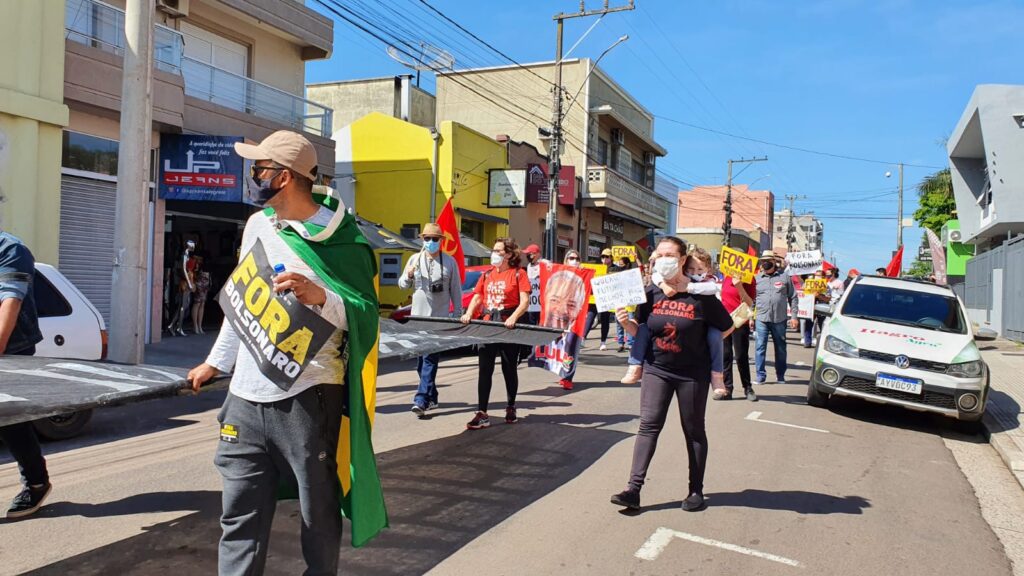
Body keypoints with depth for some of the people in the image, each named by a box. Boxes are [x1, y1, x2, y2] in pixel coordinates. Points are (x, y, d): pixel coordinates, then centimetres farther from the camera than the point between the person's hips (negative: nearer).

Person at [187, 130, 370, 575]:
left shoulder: (339, 238, -9)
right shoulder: (257, 225, 11)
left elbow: (366, 314, -11)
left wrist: (319, 297, -28)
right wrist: (216, 361, 26)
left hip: (308, 398, -5)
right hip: (246, 396, 6)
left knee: (319, 513, 7)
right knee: (240, 518, 10)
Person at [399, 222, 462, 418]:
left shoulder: (450, 262, 2)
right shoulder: (415, 259, 8)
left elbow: (456, 290, 5)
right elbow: (402, 285, 11)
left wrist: (458, 313, 3)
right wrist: (409, 275, -9)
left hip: (439, 317, -4)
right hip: (418, 316, 4)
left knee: (430, 359, -12)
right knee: (420, 360, 9)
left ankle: (421, 400, -15)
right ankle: (432, 397, 22)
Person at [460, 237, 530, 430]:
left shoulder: (518, 274, -2)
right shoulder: (487, 275, 13)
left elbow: (525, 301, -11)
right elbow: (477, 298, 11)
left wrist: (513, 318, -26)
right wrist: (468, 314, -7)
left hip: (508, 327, -4)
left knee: (509, 369, 10)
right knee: (484, 370, -1)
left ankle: (511, 408, 27)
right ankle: (482, 414, 0)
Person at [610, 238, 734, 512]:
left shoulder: (700, 294, -12)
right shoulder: (651, 292, -2)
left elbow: (727, 327, 0)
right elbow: (640, 330, 7)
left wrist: (700, 346, 1)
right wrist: (626, 323, -13)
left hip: (692, 373, -2)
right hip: (657, 369, 2)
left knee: (694, 430, 10)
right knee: (648, 426, -4)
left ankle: (696, 490, 23)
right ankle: (634, 488, -5)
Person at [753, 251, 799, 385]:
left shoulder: (784, 277, 5)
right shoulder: (756, 278, 7)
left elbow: (793, 297, 7)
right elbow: (751, 299, 8)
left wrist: (793, 316, 1)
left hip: (779, 319, 0)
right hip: (761, 319, 0)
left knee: (780, 348, 10)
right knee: (760, 348, -2)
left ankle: (780, 376, 21)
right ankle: (760, 376, 4)